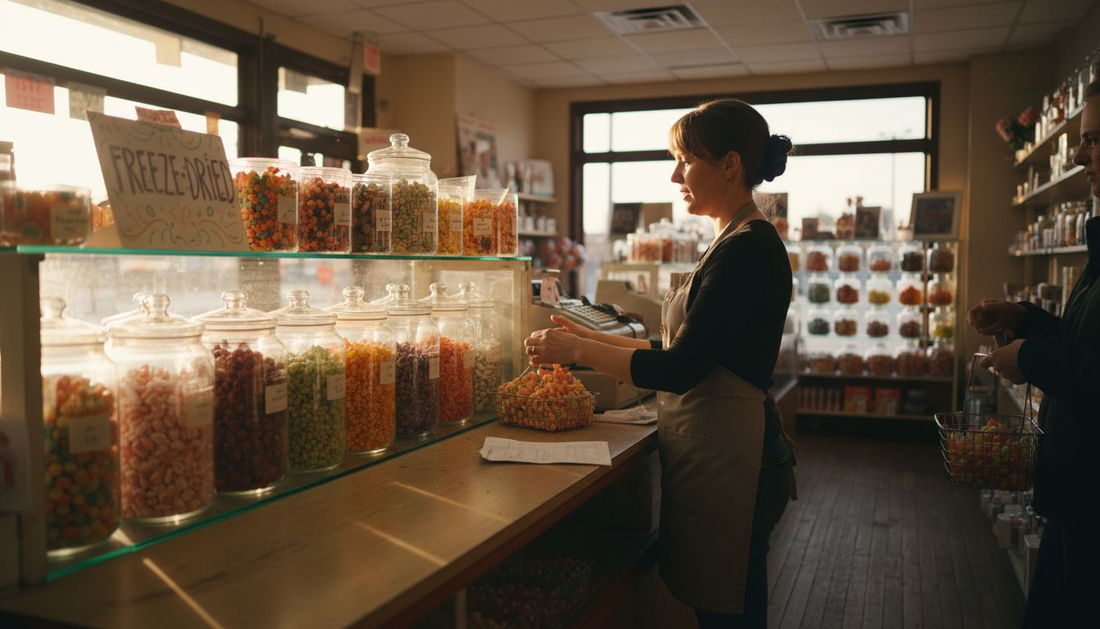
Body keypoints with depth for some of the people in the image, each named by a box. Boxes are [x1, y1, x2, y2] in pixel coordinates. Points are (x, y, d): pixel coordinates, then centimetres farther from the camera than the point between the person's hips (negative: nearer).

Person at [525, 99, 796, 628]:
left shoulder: (748, 248, -18)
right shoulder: (733, 243, 14)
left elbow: (681, 369, -21)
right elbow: (687, 349, 16)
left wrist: (579, 350, -13)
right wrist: (597, 339, 13)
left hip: (727, 459, -10)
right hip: (707, 451, 10)